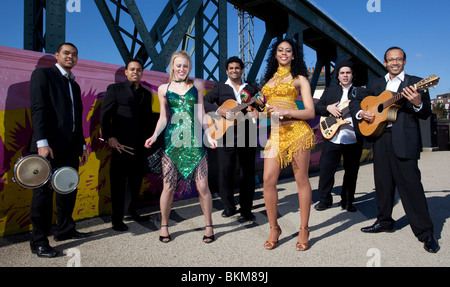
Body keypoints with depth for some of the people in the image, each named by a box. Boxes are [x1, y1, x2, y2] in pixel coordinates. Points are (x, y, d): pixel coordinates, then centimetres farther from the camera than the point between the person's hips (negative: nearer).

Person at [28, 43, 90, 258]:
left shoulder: (74, 85, 21)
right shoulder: (43, 74, 0)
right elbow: (38, 109, -11)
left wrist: (82, 145, 18)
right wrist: (42, 142, -20)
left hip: (70, 147, 7)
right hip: (49, 145, -7)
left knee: (68, 189, 12)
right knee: (44, 192, -2)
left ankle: (64, 230, 25)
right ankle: (38, 241, 7)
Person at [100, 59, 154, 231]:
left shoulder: (146, 94, 17)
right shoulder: (115, 89, 4)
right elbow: (105, 115, -2)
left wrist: (149, 139, 10)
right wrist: (109, 137, -11)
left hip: (141, 146, 5)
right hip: (122, 144, -4)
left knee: (136, 180, 12)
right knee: (118, 181, 1)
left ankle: (130, 210, 30)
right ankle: (117, 219, 11)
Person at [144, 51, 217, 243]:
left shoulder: (197, 85, 11)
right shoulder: (164, 89, 10)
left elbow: (200, 113, 9)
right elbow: (163, 117, 10)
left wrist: (209, 135, 0)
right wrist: (154, 136, -5)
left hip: (194, 141, 0)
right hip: (172, 141, 0)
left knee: (202, 186, -1)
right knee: (168, 187, 2)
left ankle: (209, 226, 16)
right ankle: (164, 226, 23)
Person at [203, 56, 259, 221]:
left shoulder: (251, 88, 16)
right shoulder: (220, 87, 11)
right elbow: (204, 102, 0)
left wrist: (256, 109, -11)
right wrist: (218, 110, -17)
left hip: (247, 135, 2)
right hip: (226, 135, -1)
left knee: (248, 172, 5)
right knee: (225, 171, -5)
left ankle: (246, 209, 18)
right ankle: (229, 206, 14)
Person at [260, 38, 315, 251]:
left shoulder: (299, 79, 9)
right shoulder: (269, 78, 22)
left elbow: (310, 112, 1)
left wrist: (285, 112, -13)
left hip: (296, 130, -3)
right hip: (275, 133, 4)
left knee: (301, 179, 1)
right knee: (268, 180, -6)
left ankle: (304, 229, 14)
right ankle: (274, 228, 10)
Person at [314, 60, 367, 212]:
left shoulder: (361, 91, 11)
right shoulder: (329, 91, 14)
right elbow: (317, 108, 9)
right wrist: (328, 108, -10)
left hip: (354, 139, 0)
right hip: (332, 137, 0)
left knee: (351, 172, 7)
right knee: (325, 169, -1)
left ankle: (347, 201, 22)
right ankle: (325, 200, 15)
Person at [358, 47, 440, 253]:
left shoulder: (415, 83, 5)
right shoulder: (376, 85, 17)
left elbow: (426, 114, -2)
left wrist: (418, 103, -24)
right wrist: (362, 113, -2)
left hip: (404, 140, -4)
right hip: (380, 139, 5)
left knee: (410, 183, -7)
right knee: (383, 182, 11)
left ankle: (425, 233, 3)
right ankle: (384, 221, 25)